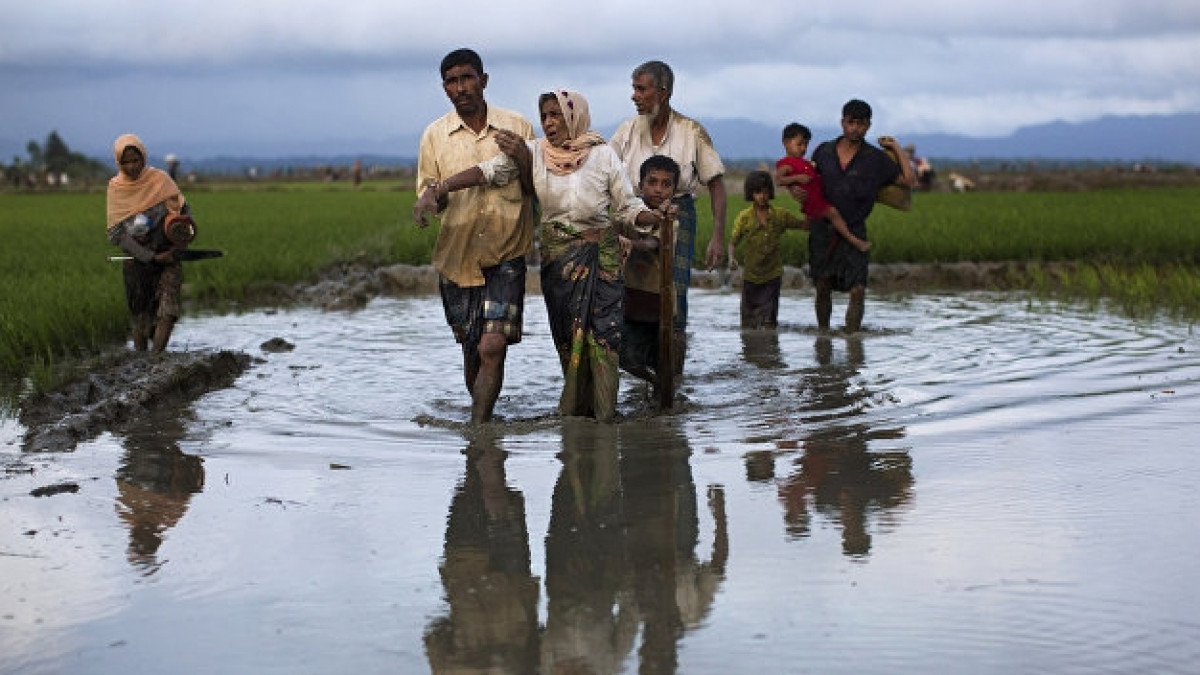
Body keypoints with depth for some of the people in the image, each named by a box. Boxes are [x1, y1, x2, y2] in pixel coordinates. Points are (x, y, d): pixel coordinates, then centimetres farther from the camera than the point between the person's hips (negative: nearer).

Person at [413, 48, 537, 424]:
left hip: (506, 255, -2)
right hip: (456, 255, 2)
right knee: (471, 350, 12)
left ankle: (477, 428, -11)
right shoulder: (434, 135, 2)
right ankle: (484, 419, 33)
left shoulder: (517, 127, 0)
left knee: (493, 347, -15)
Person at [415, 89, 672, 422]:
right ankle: (575, 408, 17)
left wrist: (655, 217, -20)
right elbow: (487, 171, -12)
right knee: (568, 334, 5)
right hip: (557, 256, 2)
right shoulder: (534, 152, -2)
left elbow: (628, 208, 1)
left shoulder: (602, 155, -4)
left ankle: (604, 413, 1)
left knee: (602, 332, -6)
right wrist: (434, 191, -21)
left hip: (602, 255, -2)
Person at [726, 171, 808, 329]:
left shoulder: (780, 215, -3)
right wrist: (731, 257, -24)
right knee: (748, 324, 11)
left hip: (772, 275, 0)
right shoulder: (744, 217, -7)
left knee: (769, 321, -9)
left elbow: (804, 225, 6)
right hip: (750, 275, 0)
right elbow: (733, 242, -6)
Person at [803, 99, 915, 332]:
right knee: (823, 288, 8)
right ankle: (823, 332, 24)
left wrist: (897, 149, -5)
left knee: (858, 289, -12)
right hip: (823, 227, 2)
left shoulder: (875, 158, -3)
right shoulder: (823, 151, 3)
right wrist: (795, 189, -4)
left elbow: (908, 180, -7)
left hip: (854, 230, -2)